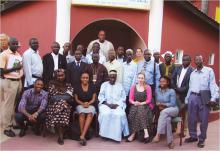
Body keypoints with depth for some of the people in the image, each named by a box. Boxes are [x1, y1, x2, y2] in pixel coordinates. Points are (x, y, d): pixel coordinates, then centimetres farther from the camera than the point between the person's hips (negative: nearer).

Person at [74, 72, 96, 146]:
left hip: (90, 104, 0)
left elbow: (94, 98, 3)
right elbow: (76, 99, 4)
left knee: (90, 113, -34)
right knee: (82, 113, -35)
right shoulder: (77, 87, 3)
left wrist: (88, 103, -16)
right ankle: (82, 135, -30)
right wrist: (82, 104, -14)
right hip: (80, 105, 0)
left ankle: (82, 136, -38)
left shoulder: (92, 86, 4)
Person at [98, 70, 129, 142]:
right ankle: (105, 134, -20)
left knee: (120, 114, -31)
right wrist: (107, 104, -11)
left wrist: (117, 104, -10)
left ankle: (117, 135, -22)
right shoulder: (104, 85, 13)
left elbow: (123, 97, 7)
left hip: (117, 105, 0)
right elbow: (101, 96, 5)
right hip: (106, 104, 0)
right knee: (106, 114, -33)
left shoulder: (120, 85, 16)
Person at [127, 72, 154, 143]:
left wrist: (141, 103, -17)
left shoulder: (148, 87, 6)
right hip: (135, 105, 2)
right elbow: (130, 99, 7)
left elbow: (149, 100, -2)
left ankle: (133, 134, -33)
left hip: (145, 106, -2)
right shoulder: (133, 87, 12)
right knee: (133, 111, -32)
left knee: (140, 109, -35)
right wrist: (134, 102, -14)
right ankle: (146, 132, -35)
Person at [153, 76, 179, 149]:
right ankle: (170, 141, -28)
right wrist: (159, 106, -11)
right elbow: (157, 101, 11)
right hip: (163, 111, 3)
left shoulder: (171, 91, -8)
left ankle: (158, 134, -41)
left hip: (173, 109, -3)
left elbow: (172, 104, -12)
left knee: (164, 112, -38)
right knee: (167, 119, -34)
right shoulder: (157, 90, 6)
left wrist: (162, 104, -19)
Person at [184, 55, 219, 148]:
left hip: (204, 97, -4)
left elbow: (212, 84, -6)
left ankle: (202, 139, 17)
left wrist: (213, 98, -17)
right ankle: (193, 136, 25)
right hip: (193, 97, 5)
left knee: (203, 119, 3)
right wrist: (187, 99, 12)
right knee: (191, 118, 9)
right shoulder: (192, 73, 17)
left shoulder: (209, 71, 2)